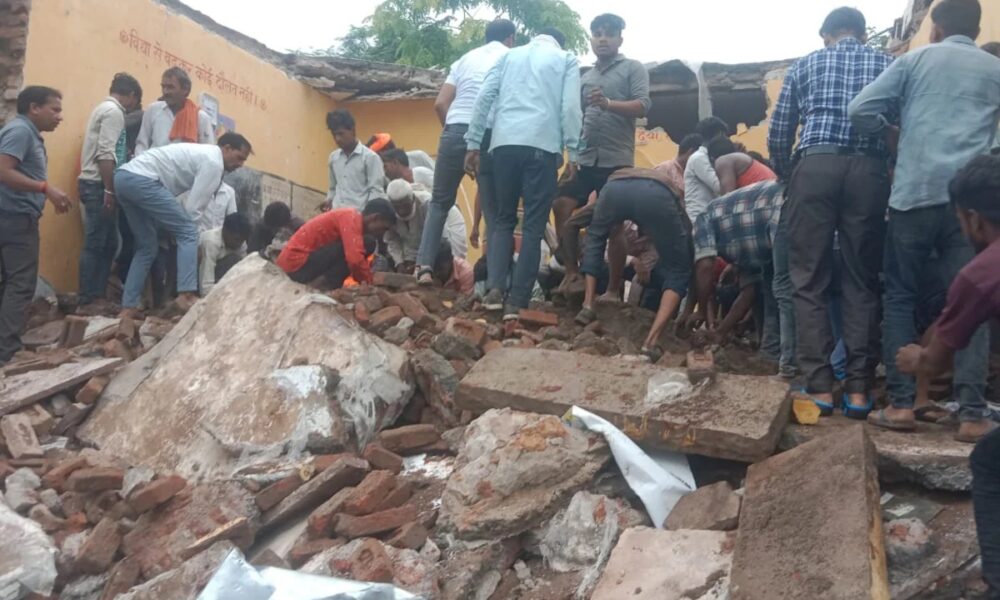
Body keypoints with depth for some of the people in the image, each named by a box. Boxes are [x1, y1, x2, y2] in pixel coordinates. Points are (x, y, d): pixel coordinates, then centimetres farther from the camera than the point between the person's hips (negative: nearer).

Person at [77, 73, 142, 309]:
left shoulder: (104, 108, 21)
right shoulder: (114, 111, -10)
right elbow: (105, 154, -19)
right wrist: (109, 190, -21)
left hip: (96, 183, 10)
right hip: (99, 185, -10)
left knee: (108, 244, 11)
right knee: (95, 245, -6)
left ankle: (97, 297, 15)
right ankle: (88, 301, -2)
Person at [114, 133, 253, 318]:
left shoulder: (203, 154, 26)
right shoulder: (214, 162, -5)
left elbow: (193, 203, 27)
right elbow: (194, 208, -8)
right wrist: (196, 241, 4)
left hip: (124, 177, 10)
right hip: (141, 179, -10)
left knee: (147, 247, 16)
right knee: (187, 232, -7)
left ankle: (128, 307, 16)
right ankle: (186, 295, -16)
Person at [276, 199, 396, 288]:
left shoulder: (350, 217, 16)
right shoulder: (351, 218, -13)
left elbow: (354, 257, 23)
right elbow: (355, 259, -26)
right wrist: (369, 284, -12)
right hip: (297, 263, -10)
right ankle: (331, 287, -11)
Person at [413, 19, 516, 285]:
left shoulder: (465, 58, 19)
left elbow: (440, 104, 9)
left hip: (457, 132, 2)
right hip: (493, 138, -2)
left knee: (440, 201, 16)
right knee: (494, 210, 5)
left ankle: (425, 265, 4)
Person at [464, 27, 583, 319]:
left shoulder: (509, 55, 23)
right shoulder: (567, 59, 16)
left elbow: (484, 97, 11)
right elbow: (571, 107, 2)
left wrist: (473, 143, 11)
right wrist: (573, 152, 3)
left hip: (504, 143, 3)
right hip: (542, 145, -3)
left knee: (503, 219, 12)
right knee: (534, 225, 0)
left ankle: (495, 288, -6)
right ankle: (517, 301, -4)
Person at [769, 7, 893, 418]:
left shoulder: (806, 65, 18)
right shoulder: (887, 64, 19)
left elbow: (778, 134, 14)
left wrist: (785, 176, 29)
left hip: (815, 167, -1)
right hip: (868, 171, 1)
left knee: (810, 281, 2)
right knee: (862, 282, 6)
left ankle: (819, 388, -2)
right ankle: (858, 390, 4)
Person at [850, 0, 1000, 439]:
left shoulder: (915, 60, 11)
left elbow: (861, 110, 1)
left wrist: (892, 134, 17)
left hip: (915, 193, -1)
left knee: (900, 297, 8)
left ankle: (900, 403, 4)